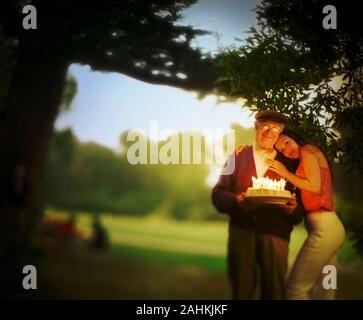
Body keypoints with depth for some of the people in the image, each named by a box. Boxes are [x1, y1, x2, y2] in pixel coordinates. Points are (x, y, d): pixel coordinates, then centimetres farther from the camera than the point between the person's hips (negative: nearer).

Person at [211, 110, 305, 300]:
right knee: (241, 291, 4)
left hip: (275, 233, 0)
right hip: (241, 230, 0)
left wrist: (293, 209, -13)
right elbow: (218, 193, 6)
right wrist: (236, 200, -14)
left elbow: (298, 200, 10)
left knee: (274, 291, -1)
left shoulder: (289, 162, 12)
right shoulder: (238, 156, 12)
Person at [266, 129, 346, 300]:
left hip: (324, 228, -9)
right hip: (331, 227, 9)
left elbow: (315, 187, -13)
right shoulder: (303, 162, 24)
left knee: (295, 288, -9)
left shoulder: (308, 150, 0)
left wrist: (286, 173, -3)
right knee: (324, 292, 11)